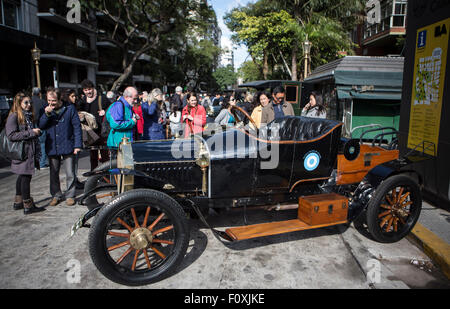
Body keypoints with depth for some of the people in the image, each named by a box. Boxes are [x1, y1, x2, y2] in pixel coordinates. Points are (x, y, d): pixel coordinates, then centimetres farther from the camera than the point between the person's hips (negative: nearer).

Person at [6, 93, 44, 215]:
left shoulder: (29, 115, 15)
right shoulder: (13, 117, -11)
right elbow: (11, 135, -18)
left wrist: (37, 132, 8)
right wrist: (31, 133, -19)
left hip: (30, 152, 9)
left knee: (22, 176, 17)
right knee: (26, 177, -5)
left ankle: (18, 202, 29)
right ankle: (28, 206, 3)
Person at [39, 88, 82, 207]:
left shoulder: (69, 109, -4)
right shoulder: (46, 110, 6)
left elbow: (77, 127, -4)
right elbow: (41, 126, 1)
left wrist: (77, 145, -8)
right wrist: (46, 114, -16)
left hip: (68, 147, -3)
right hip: (52, 148, 3)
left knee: (70, 174, 3)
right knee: (53, 174, 12)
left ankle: (70, 196, 17)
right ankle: (56, 195, 26)